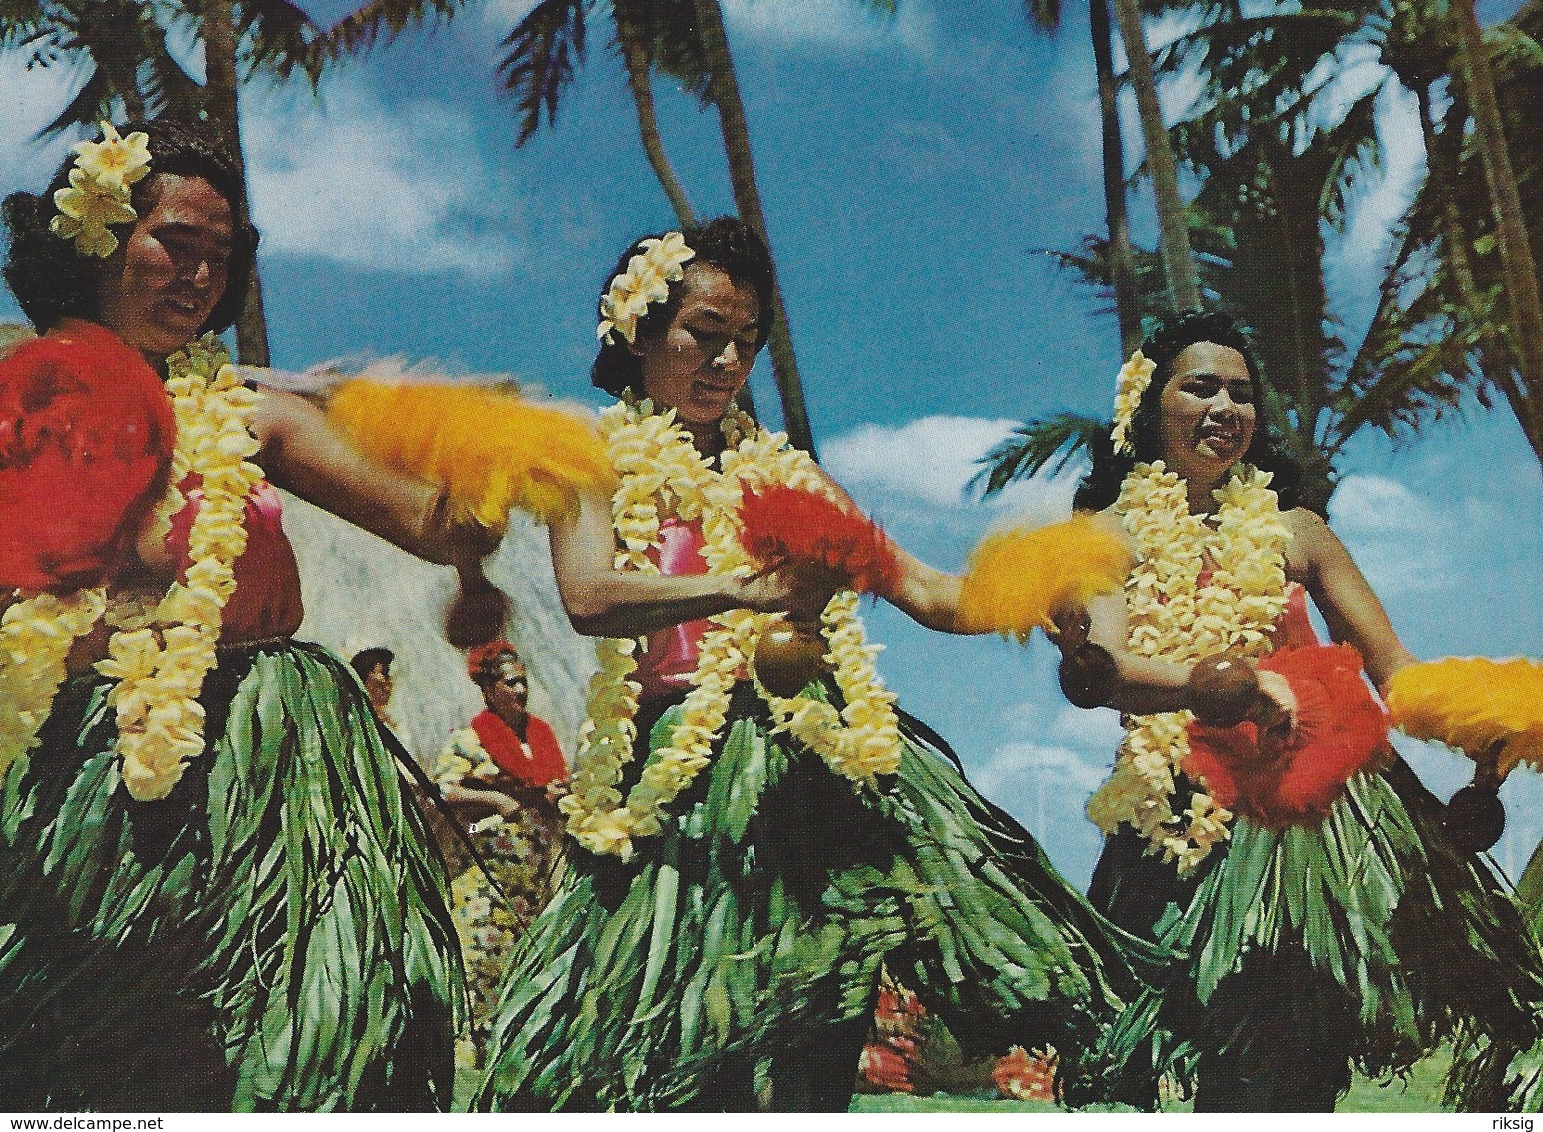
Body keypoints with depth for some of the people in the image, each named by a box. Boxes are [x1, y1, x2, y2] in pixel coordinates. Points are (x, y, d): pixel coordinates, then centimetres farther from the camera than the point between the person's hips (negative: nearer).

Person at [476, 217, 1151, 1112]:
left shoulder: (782, 472, 20)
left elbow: (928, 593, 15)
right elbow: (589, 597, -13)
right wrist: (742, 589, -28)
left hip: (815, 760, 3)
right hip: (683, 780, -3)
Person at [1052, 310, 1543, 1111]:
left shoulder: (1293, 529, 15)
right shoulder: (1112, 532, 5)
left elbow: (1393, 667, 11)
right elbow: (1094, 668, -14)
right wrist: (1213, 685, -34)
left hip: (1328, 810, 2)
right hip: (1197, 827, -2)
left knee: (1311, 1065, -5)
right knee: (1249, 1076, -11)